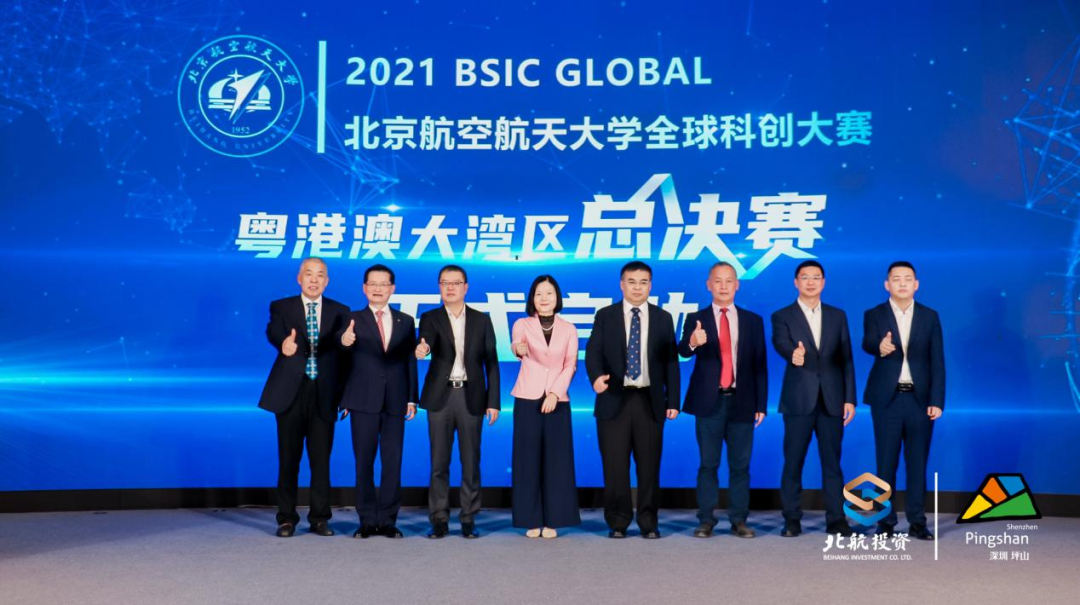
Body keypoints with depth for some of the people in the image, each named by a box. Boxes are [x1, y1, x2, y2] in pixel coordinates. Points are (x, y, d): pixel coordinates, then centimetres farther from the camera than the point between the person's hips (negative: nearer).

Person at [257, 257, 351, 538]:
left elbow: (345, 354, 6)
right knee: (289, 458, 5)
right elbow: (273, 331, -16)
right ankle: (287, 518, 15)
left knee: (321, 459, 4)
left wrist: (346, 396, 0)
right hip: (291, 392, -1)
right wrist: (284, 343, -40)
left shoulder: (339, 312, 9)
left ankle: (319, 518, 15)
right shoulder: (281, 307, 5)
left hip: (324, 394, 1)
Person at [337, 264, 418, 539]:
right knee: (364, 462, 3)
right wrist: (344, 341, -40)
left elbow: (411, 362, 9)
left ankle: (388, 520, 12)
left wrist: (412, 399, 3)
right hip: (364, 401, -2)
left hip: (395, 401, 2)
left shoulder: (405, 321, 10)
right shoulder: (353, 319, 3)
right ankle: (367, 520, 12)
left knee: (393, 463, 4)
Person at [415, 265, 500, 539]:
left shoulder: (481, 320, 6)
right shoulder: (430, 318, 4)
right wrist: (422, 348, -43)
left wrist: (493, 402, -1)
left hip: (471, 397, 0)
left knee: (471, 462, 4)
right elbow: (426, 341, -18)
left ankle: (469, 519, 14)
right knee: (439, 462, 3)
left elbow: (491, 362, 5)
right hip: (440, 397, 0)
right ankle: (439, 520, 12)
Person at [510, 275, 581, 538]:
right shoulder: (522, 324, 0)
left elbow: (570, 365, 2)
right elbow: (520, 345, -21)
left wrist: (555, 393, -11)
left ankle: (552, 520, 8)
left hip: (557, 400, 1)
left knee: (556, 460, 1)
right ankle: (532, 520, 7)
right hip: (527, 399, -1)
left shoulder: (568, 329, 6)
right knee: (528, 459, 0)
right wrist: (519, 349, -46)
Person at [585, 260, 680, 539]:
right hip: (614, 399, -1)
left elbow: (671, 361, 8)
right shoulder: (605, 316, 6)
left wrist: (673, 400, 1)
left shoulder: (663, 318, 9)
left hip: (650, 401, 1)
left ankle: (648, 522, 16)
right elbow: (593, 351, -3)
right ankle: (618, 521, 14)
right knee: (615, 465, 2)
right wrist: (596, 376, -24)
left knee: (649, 465, 4)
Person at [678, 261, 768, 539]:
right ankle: (706, 520, 9)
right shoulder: (696, 319, 2)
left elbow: (760, 365, 6)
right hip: (709, 401, -1)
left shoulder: (753, 320, 8)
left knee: (740, 464, 6)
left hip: (741, 401, 1)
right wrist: (693, 342, -39)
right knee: (708, 464, 4)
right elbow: (683, 351, -15)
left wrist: (761, 404, 2)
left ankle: (739, 520, 14)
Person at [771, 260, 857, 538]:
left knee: (832, 461, 6)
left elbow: (846, 359, 9)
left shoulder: (837, 316, 12)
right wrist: (793, 354, -42)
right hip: (798, 400, -2)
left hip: (832, 400, 2)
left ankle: (836, 519, 13)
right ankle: (792, 519, 11)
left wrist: (849, 398, 3)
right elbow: (781, 343, -18)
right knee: (793, 462, 2)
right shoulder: (782, 316, 3)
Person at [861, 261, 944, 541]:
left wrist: (937, 400, -4)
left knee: (917, 462, 6)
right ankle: (886, 521, 13)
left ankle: (917, 522, 14)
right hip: (887, 399, -1)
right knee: (886, 462, 4)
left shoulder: (930, 316, 7)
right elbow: (867, 343, -19)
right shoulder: (874, 315, 1)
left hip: (920, 399, 1)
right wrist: (880, 347, -44)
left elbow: (937, 361, 3)